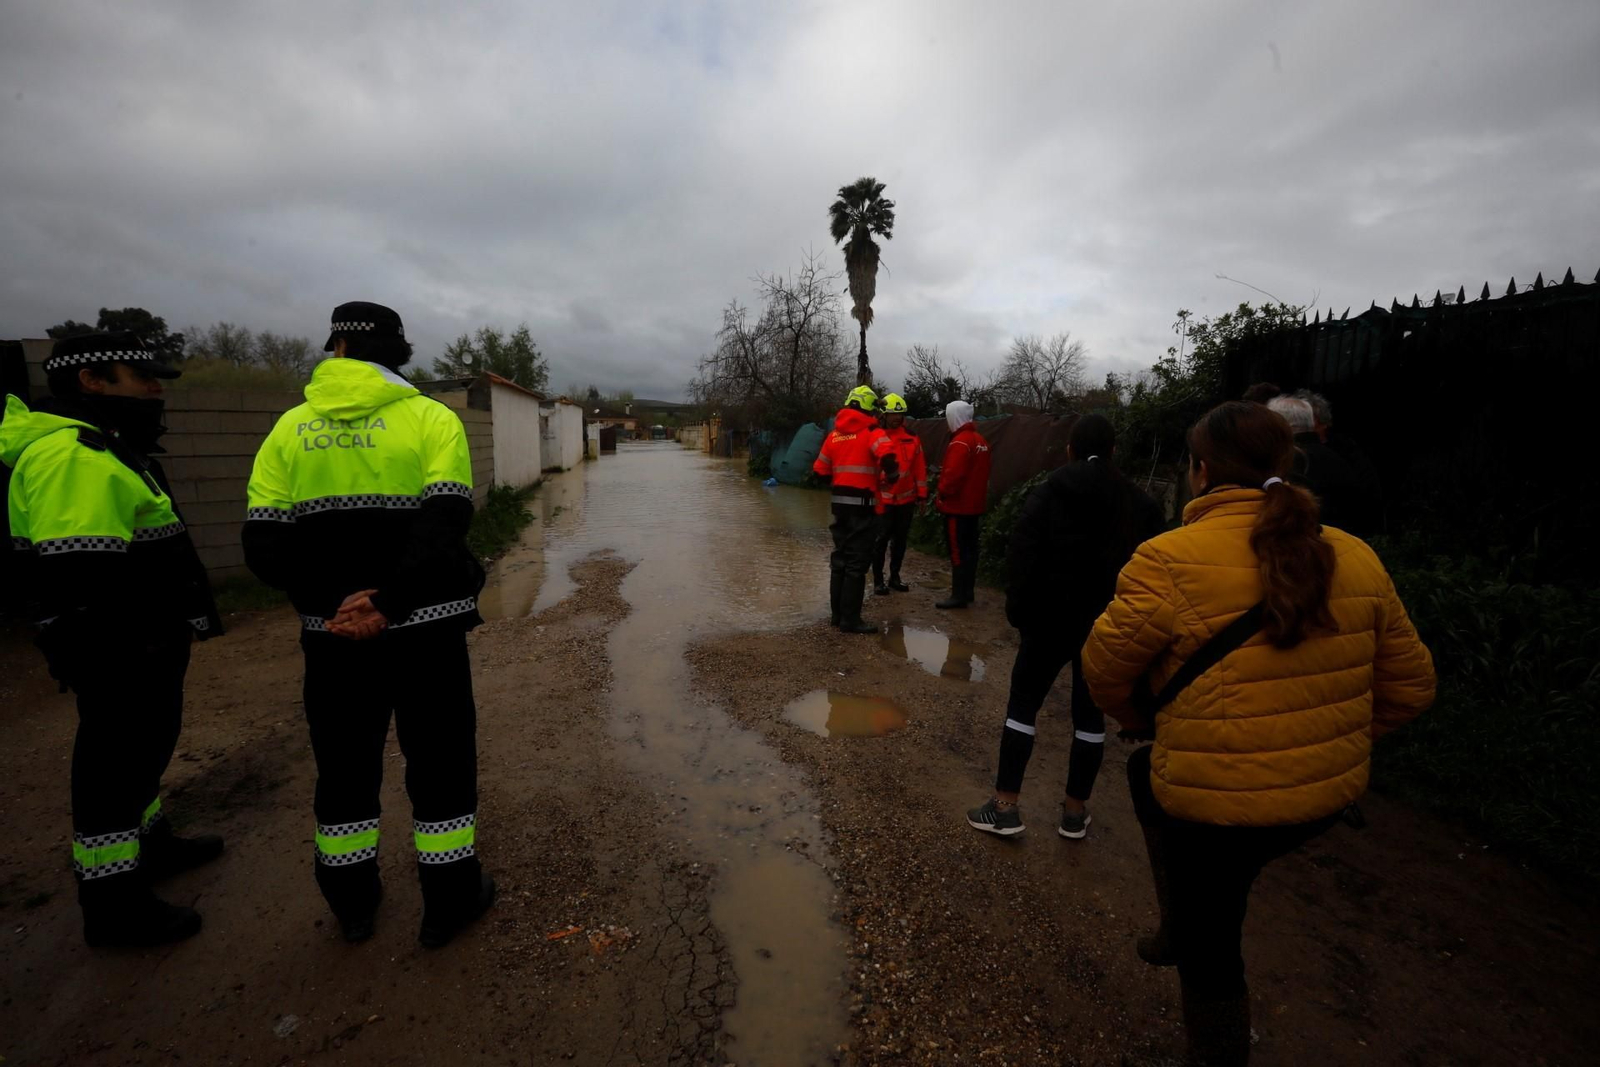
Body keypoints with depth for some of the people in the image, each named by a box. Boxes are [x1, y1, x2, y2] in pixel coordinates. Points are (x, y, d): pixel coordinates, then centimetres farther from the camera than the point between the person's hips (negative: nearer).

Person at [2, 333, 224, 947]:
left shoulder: (103, 448, 14)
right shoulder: (75, 457, -22)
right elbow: (79, 583, -28)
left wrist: (173, 634, 25)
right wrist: (108, 674, -25)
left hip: (148, 649, 11)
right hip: (121, 662, -11)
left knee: (145, 748, 24)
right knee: (114, 765, 2)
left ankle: (151, 844, 44)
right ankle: (114, 907, 17)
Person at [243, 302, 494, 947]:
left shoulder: (289, 429, 3)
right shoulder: (432, 419, -6)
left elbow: (265, 546, -4)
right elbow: (444, 526, -18)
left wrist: (334, 602, -6)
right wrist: (389, 604, -15)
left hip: (333, 633, 3)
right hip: (425, 628, -3)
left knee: (345, 767, 19)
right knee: (440, 761, 11)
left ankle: (352, 904, 35)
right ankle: (450, 902, 24)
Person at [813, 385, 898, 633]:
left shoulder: (834, 435, 10)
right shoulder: (871, 432, -8)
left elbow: (820, 469, 10)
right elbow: (887, 455, -26)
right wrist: (892, 476, -8)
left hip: (840, 503, 6)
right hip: (862, 504, -6)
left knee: (840, 558, 16)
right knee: (857, 562, -2)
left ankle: (838, 613, 24)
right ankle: (850, 620, 1)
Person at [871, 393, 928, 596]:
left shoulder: (912, 438, 6)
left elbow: (920, 467, 8)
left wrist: (922, 494, 6)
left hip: (906, 499, 4)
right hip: (882, 499, -4)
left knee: (900, 539, 12)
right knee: (881, 540, 0)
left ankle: (894, 577, 25)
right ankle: (878, 580, 9)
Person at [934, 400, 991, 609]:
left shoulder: (960, 442, -17)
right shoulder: (980, 441, 13)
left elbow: (953, 475, -23)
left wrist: (942, 495, -11)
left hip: (958, 505, -9)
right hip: (974, 504, 9)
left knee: (958, 551, -5)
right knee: (970, 548, 13)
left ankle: (959, 595, -2)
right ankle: (968, 591, 20)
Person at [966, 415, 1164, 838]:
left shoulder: (1047, 494, -4)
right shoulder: (1141, 503, 3)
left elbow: (1022, 559, -9)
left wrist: (1018, 612, -1)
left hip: (1051, 619, -2)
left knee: (1022, 705, 7)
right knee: (1090, 714, 12)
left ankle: (1005, 807, 8)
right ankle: (1075, 811, 22)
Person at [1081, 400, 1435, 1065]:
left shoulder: (1169, 561, -22)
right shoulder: (1356, 559, -3)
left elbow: (1105, 669, -12)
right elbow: (1410, 685, 5)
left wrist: (1141, 721, 9)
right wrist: (1332, 741, 19)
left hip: (1215, 804, -6)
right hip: (1330, 796, 6)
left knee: (1207, 947, 19)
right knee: (1148, 774, 31)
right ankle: (1176, 929, 39)